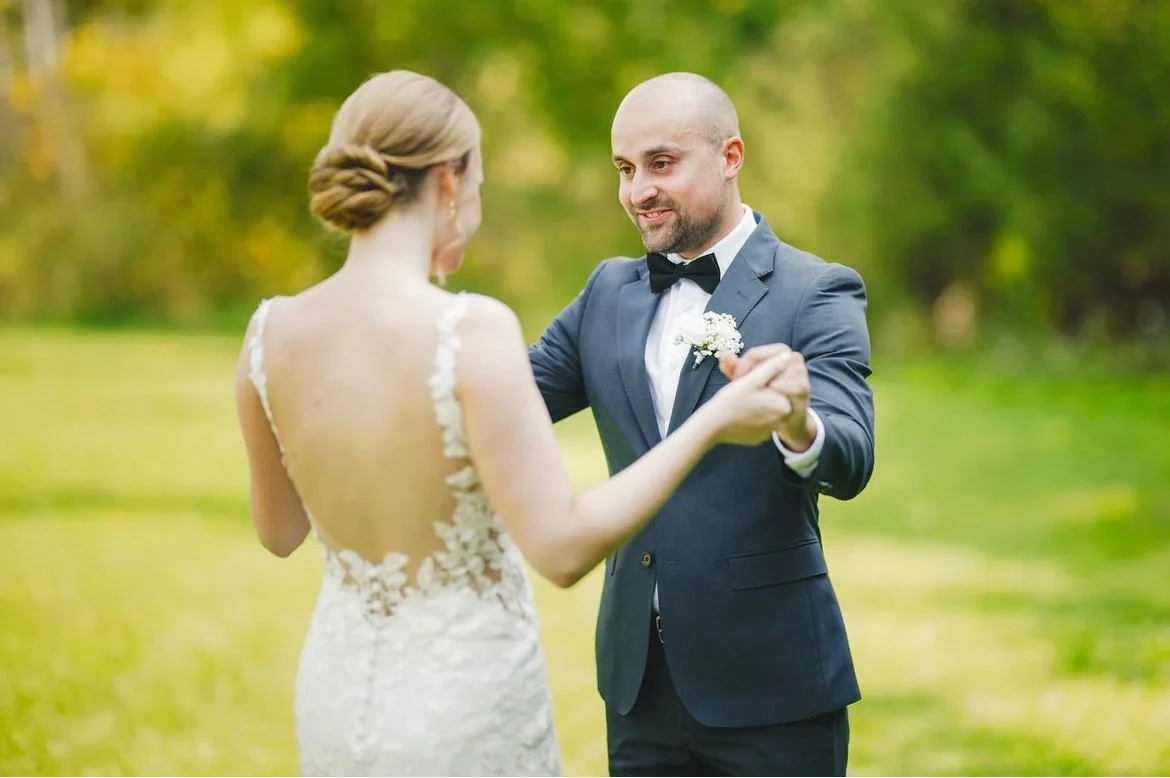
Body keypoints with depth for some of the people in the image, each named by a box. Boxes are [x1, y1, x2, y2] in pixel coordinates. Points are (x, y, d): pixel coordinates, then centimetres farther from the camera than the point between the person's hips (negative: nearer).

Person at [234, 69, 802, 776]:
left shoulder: (273, 332, -5)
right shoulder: (471, 331, -22)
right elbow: (564, 548, -23)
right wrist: (712, 425, -16)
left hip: (338, 697, 6)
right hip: (466, 707, -5)